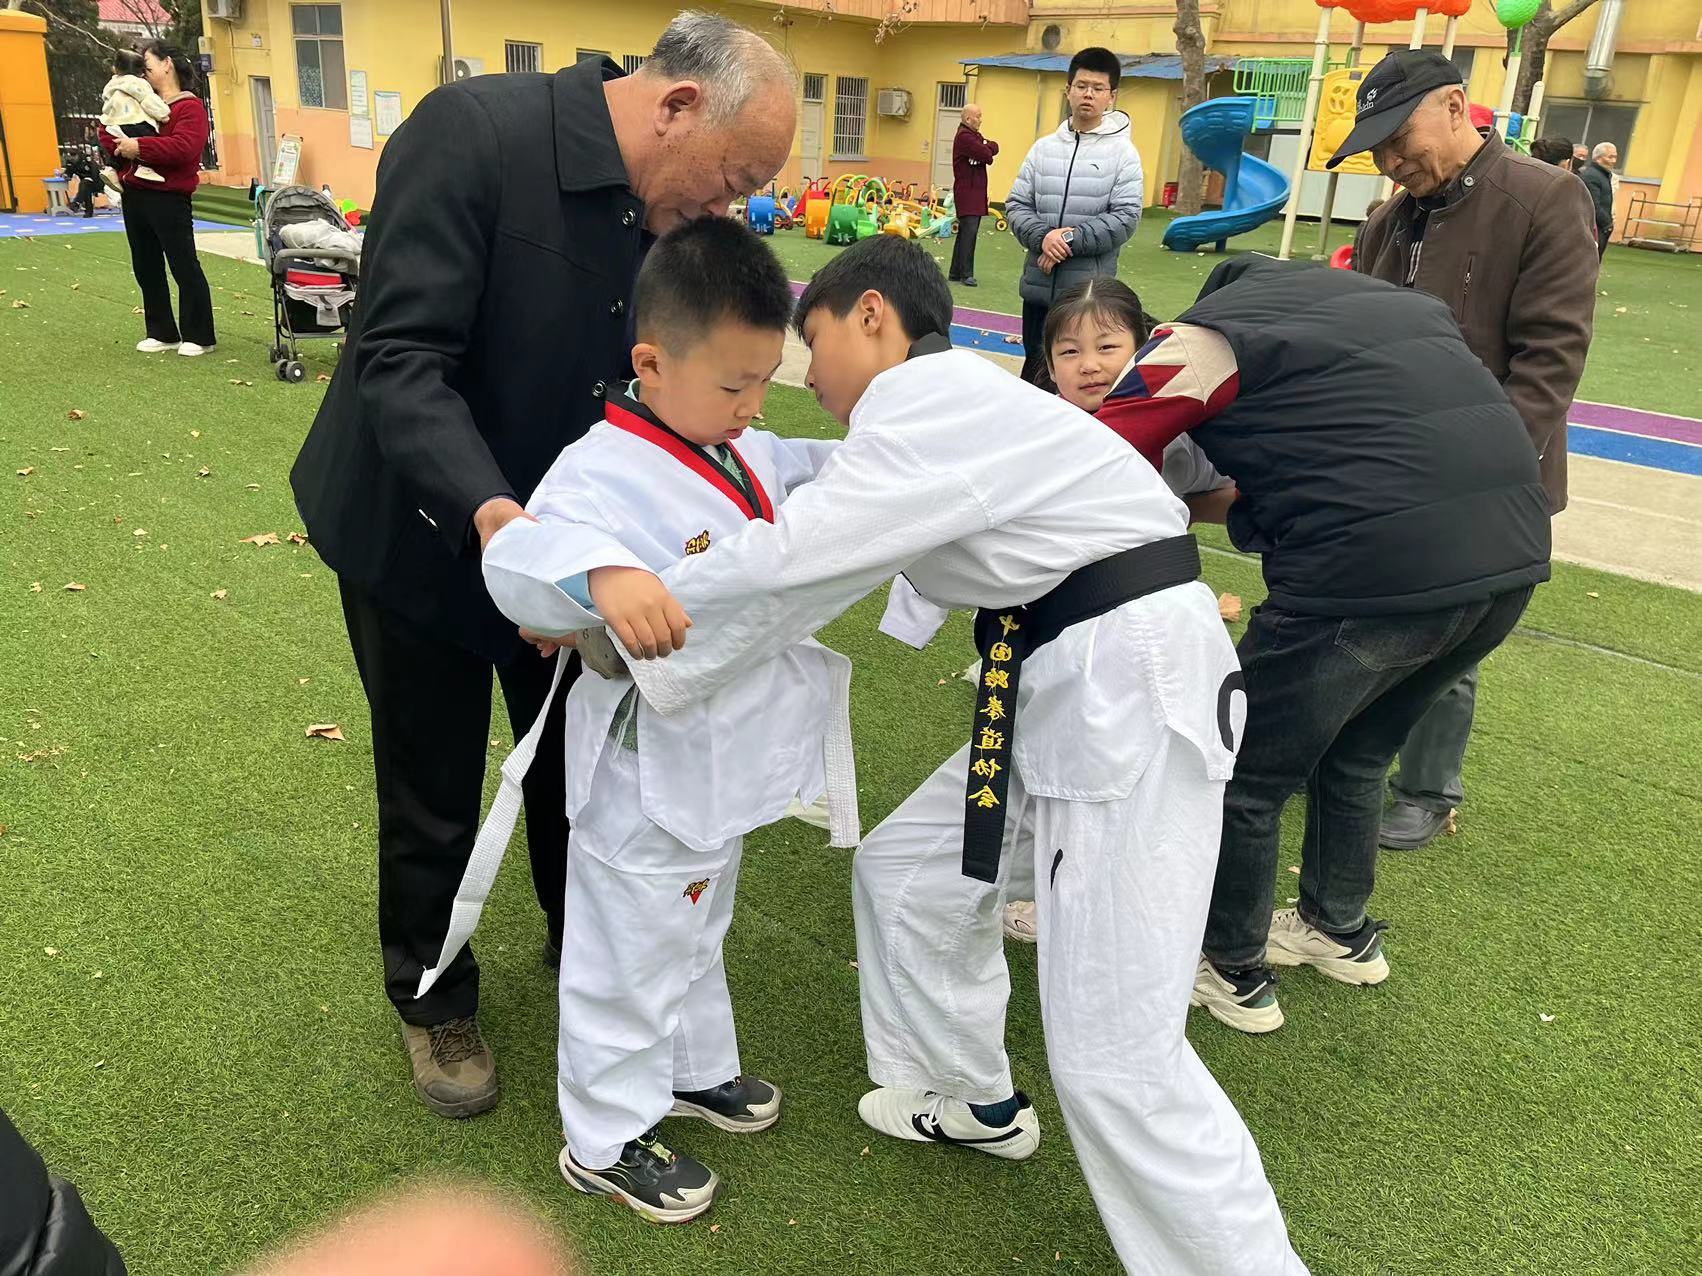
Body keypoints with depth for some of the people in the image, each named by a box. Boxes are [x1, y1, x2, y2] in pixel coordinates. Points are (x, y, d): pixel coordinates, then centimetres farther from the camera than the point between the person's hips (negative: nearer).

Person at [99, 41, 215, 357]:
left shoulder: (190, 107, -7)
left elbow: (184, 147, -22)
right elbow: (107, 132, 16)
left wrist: (140, 146, -20)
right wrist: (122, 148, -5)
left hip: (169, 199, -8)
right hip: (134, 196, 8)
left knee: (184, 266, -3)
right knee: (146, 268, 11)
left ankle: (199, 337, 5)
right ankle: (162, 333, 19)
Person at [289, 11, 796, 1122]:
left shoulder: (668, 208, -8)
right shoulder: (470, 133, -27)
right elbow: (399, 357, -32)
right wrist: (490, 511, -44)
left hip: (561, 533, 5)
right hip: (426, 530, -5)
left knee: (576, 757, 18)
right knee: (434, 789, 11)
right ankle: (434, 1000, 37)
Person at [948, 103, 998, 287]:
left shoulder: (974, 135, 20)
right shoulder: (964, 136, -12)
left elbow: (994, 148, 7)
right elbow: (986, 155, -19)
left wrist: (984, 148, -12)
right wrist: (986, 151, 2)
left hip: (976, 193, 10)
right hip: (967, 193, -10)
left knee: (966, 233, 11)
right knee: (969, 232, -14)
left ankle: (956, 273, 15)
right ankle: (966, 274, -13)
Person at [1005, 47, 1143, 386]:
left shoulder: (1122, 151, -1)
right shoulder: (1043, 148, 8)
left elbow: (1126, 218, -10)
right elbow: (1016, 205, 5)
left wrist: (1070, 239, -16)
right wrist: (1043, 238, -14)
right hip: (1038, 285, 4)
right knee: (1035, 368, 14)